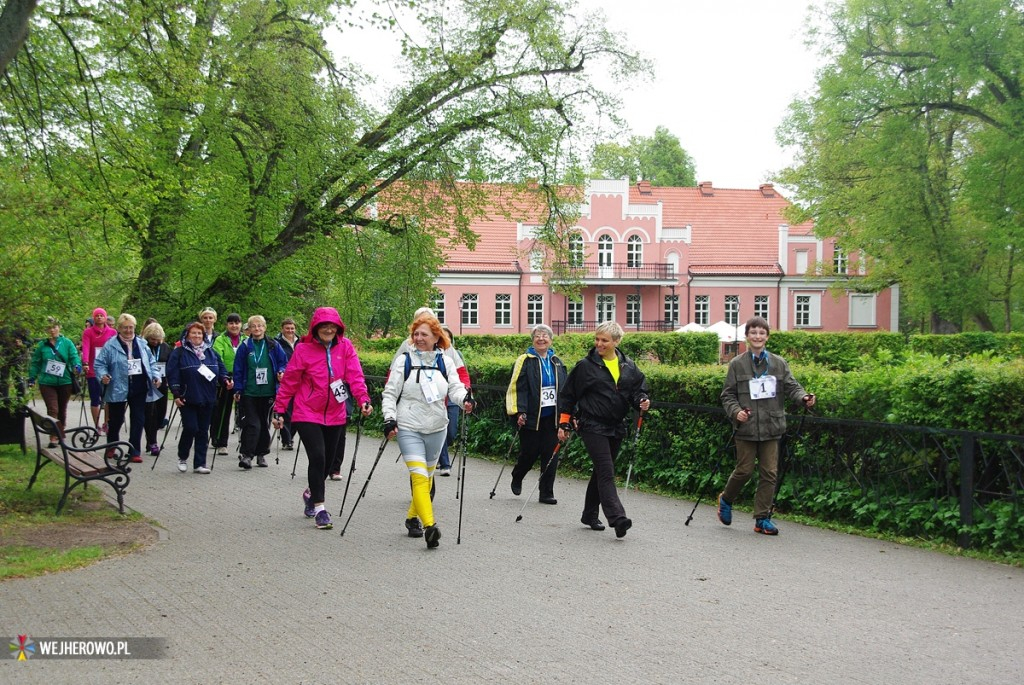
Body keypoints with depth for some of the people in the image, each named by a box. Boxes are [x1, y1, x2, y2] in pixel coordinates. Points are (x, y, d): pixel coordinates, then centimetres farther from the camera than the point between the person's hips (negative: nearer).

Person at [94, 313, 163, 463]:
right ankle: (112, 446, 34)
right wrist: (103, 375, -22)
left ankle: (135, 452, 7)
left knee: (138, 420, 1)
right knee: (116, 420, 10)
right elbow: (100, 364, -4)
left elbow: (151, 362, 14)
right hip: (117, 389, -3)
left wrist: (155, 376, 1)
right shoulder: (110, 345, -4)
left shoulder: (142, 344, 9)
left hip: (139, 390, 3)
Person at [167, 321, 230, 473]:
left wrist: (225, 379, -4)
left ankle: (200, 463, 12)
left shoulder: (211, 352, 13)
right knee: (190, 428, -10)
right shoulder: (179, 352, -1)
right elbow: (172, 374, -5)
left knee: (203, 431, 5)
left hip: (207, 399, 4)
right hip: (187, 399, -4)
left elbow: (221, 368, 17)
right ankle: (182, 457, 14)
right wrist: (176, 394, -12)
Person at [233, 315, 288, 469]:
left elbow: (284, 362, 10)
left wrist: (281, 372, -12)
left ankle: (261, 454, 22)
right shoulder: (245, 347, 1)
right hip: (249, 393, -2)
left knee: (265, 424, 11)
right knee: (252, 424, -10)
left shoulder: (273, 346, 3)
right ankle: (245, 455, -10)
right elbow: (238, 369, 3)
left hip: (268, 392, 2)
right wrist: (238, 390, -2)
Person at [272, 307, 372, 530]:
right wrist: (279, 410, -1)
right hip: (308, 414, -3)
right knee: (317, 457, -15)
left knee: (327, 460, 14)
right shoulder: (304, 349, -8)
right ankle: (319, 508, -4)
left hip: (335, 415, 3)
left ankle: (311, 493, 43)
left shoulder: (345, 347, -1)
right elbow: (289, 381, -2)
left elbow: (355, 375, -8)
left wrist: (363, 399, -24)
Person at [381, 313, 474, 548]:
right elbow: (389, 393, -2)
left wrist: (465, 398, -25)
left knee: (428, 475, 14)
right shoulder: (404, 360, -2)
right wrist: (389, 419, -13)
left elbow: (455, 386, -3)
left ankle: (413, 518, 33)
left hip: (437, 428, 4)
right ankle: (429, 525, -25)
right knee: (419, 475, -16)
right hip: (409, 428, -4)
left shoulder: (444, 362, 6)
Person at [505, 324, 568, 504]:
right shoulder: (525, 361, -3)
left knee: (551, 455, 1)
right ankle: (517, 478, 31)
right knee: (529, 452, 1)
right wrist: (519, 412, -18)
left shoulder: (556, 362, 13)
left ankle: (546, 493, 8)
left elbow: (565, 389, 16)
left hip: (552, 418, 4)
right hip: (532, 417, -4)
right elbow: (517, 388, -9)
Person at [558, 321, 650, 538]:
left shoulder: (629, 367, 8)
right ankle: (617, 518, -23)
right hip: (592, 426, -5)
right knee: (606, 471, -15)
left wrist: (642, 401, -9)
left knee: (601, 471, 14)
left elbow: (638, 390, 15)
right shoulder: (585, 365, -3)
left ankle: (589, 515, 28)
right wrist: (564, 424, 1)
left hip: (616, 428, 5)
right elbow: (568, 395, 3)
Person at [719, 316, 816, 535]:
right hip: (746, 428, -2)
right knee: (744, 470, 3)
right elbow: (728, 395, 3)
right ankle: (726, 499, 31)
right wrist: (735, 411, -15)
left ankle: (762, 519, 11)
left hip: (771, 427, 2)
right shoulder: (737, 364, 1)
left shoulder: (779, 363, 7)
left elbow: (791, 386, 1)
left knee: (769, 473, 2)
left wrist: (803, 397, -19)